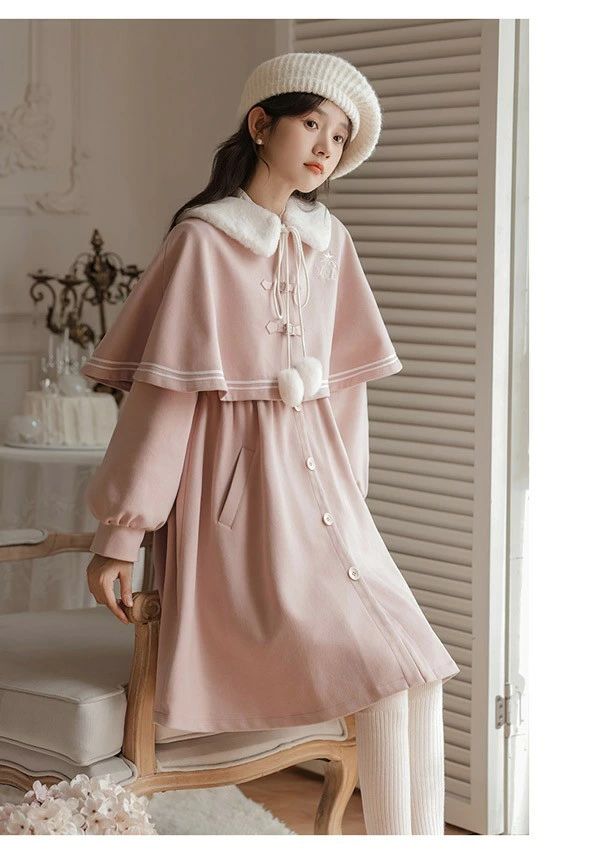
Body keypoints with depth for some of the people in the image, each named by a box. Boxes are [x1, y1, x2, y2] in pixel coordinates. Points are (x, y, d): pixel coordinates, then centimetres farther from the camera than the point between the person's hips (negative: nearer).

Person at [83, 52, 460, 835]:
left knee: (418, 678, -8)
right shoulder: (205, 239, -6)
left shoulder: (330, 242, 12)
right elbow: (159, 389, -8)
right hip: (240, 485, -6)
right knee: (383, 670, -16)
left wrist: (348, 494, 13)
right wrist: (118, 535, -9)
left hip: (318, 478, 6)